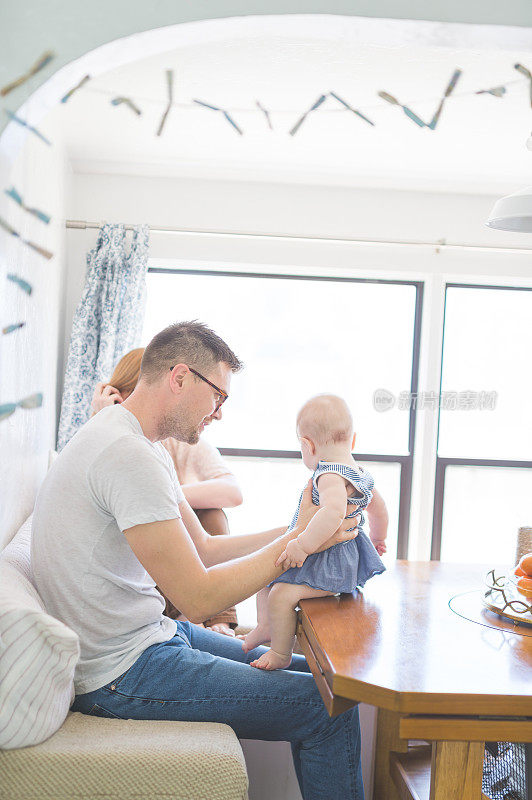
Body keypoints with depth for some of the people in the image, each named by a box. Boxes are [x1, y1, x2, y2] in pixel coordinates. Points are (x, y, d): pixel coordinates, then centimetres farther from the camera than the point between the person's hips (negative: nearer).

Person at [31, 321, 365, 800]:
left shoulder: (145, 446, 10)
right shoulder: (128, 454, -24)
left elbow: (203, 549, 12)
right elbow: (199, 598, -24)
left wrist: (301, 529, 3)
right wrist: (300, 539, -14)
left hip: (151, 634, 10)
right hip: (122, 674, -10)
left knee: (307, 673, 14)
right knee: (331, 710, -11)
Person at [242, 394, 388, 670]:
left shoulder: (330, 476, -25)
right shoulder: (360, 474, 8)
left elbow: (334, 512, -45)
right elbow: (379, 508, 22)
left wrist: (303, 546, -41)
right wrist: (377, 539, 40)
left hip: (330, 564, -11)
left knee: (282, 593, -19)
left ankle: (281, 653, 0)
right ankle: (265, 627, 26)